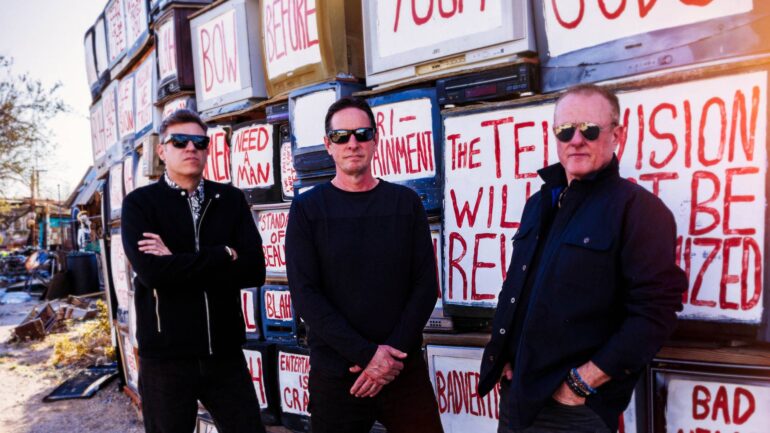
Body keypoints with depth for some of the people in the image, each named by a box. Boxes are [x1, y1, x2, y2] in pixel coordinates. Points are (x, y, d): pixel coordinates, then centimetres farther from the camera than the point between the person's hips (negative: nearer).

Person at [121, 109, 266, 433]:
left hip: (225, 352, 2)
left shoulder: (231, 200, 6)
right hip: (164, 356, -2)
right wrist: (224, 256, -12)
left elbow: (254, 270, -7)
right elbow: (150, 271, -17)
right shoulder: (140, 203, 0)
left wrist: (178, 264, -13)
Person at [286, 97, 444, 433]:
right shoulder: (307, 208, -1)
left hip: (405, 369, 1)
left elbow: (425, 285, 0)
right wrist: (366, 354, -15)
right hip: (335, 373, -1)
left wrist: (392, 353, -11)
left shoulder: (406, 203, 4)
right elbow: (305, 294, -8)